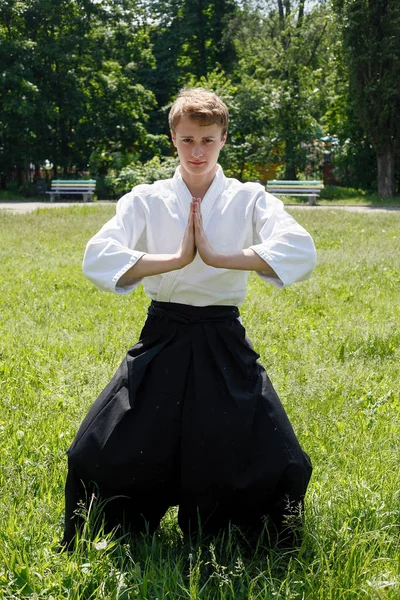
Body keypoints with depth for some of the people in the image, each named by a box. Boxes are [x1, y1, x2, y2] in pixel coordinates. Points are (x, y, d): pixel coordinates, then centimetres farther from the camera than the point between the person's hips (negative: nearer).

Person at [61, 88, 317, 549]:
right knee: (95, 460, -4)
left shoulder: (249, 200, 1)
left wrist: (218, 257, -27)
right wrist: (177, 259, -25)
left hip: (224, 344, 0)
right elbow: (97, 260, -14)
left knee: (279, 471, -8)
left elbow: (301, 252, -18)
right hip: (162, 341, 1)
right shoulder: (147, 200, 3)